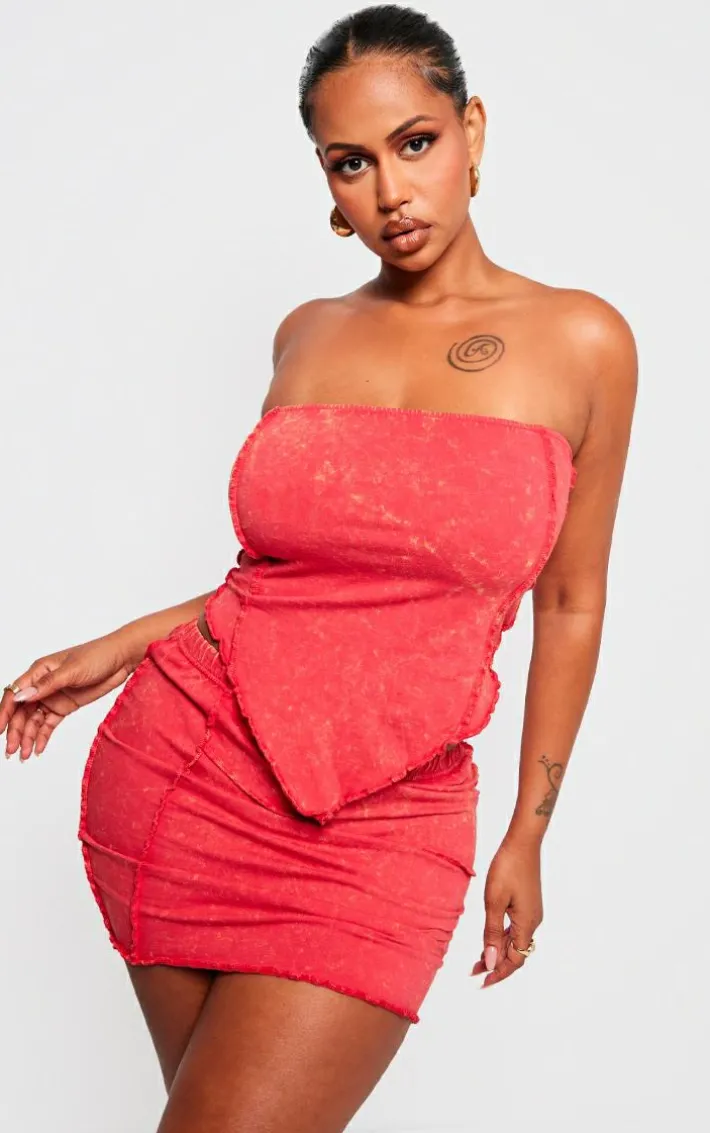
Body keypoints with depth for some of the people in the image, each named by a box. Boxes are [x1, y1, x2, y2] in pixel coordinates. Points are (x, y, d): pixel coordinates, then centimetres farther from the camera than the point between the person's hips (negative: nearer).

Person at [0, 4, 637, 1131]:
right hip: (187, 761, 3)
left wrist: (528, 834, 7)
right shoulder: (310, 334, 8)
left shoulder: (580, 342, -2)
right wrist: (120, 651, 12)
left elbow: (569, 603, 4)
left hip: (380, 827, -3)